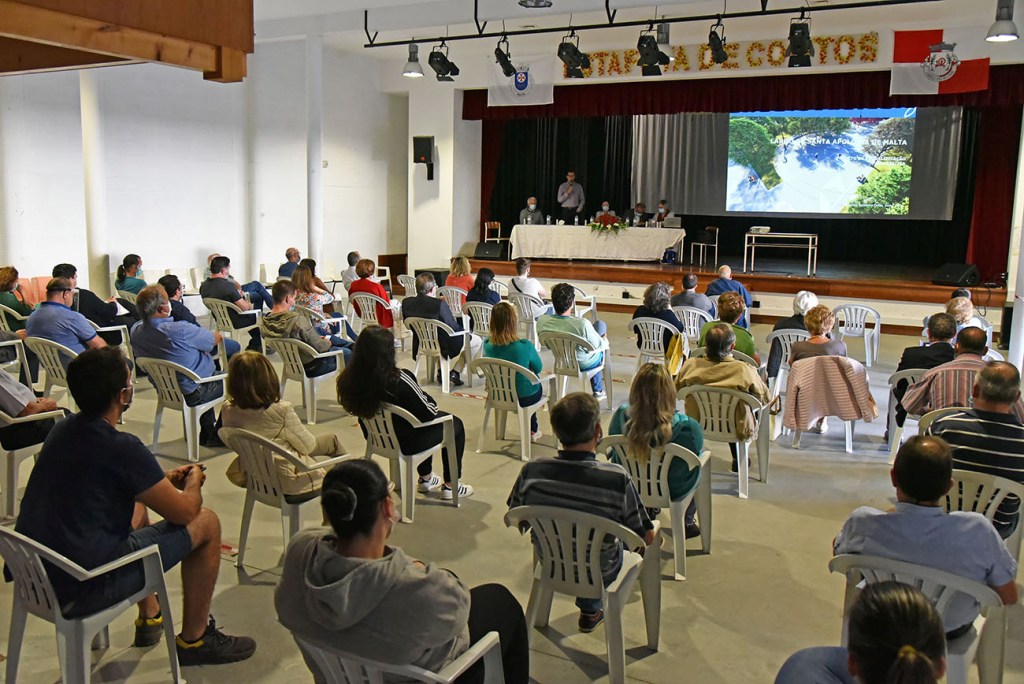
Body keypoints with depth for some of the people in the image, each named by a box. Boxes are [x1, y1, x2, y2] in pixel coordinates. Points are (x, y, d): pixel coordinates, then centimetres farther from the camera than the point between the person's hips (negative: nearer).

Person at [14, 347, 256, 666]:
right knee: (206, 523, 2)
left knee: (137, 507, 32)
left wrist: (164, 479, 22)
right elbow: (184, 511, -12)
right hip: (80, 591, -9)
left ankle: (149, 619, 41)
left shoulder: (62, 430, 4)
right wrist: (194, 483, 10)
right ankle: (194, 640, 16)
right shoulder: (121, 448, -22)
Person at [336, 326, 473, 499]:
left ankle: (425, 479, 45)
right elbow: (428, 411, -23)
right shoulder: (399, 379, -34)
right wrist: (432, 403, 2)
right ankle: (450, 486, 26)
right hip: (406, 442, -7)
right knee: (455, 424, 19)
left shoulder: (348, 379, -14)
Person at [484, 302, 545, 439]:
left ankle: (532, 428, 50)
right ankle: (533, 430, 48)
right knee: (538, 386, 32)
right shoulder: (525, 346, -30)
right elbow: (538, 368, -8)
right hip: (524, 398, -4)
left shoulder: (487, 345, -18)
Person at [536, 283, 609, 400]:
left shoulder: (541, 321, -25)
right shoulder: (582, 324, -38)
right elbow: (599, 345, -20)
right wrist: (605, 341, 4)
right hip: (585, 364, -5)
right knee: (601, 324, 21)